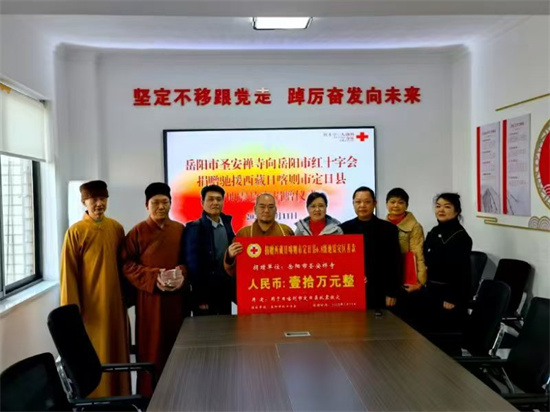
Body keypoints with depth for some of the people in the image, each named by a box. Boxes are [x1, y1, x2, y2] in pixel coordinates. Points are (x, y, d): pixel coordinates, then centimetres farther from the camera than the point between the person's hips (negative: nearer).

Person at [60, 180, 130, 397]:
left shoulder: (116, 228, 5)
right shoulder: (75, 232, -9)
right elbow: (69, 273, -8)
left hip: (115, 301, 5)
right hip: (91, 304, -4)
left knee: (117, 351, 13)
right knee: (95, 355, 4)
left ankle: (120, 396, 27)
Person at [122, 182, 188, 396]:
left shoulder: (180, 230, 7)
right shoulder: (137, 232, -2)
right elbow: (127, 265, -6)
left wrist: (182, 275, -10)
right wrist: (153, 277, -17)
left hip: (176, 297, 3)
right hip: (149, 298, -3)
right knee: (152, 349, 2)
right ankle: (149, 394, 14)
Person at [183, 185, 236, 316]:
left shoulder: (226, 225, 7)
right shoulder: (194, 228, -9)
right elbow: (192, 264, -11)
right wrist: (200, 298, -13)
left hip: (225, 293, 5)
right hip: (205, 295, -5)